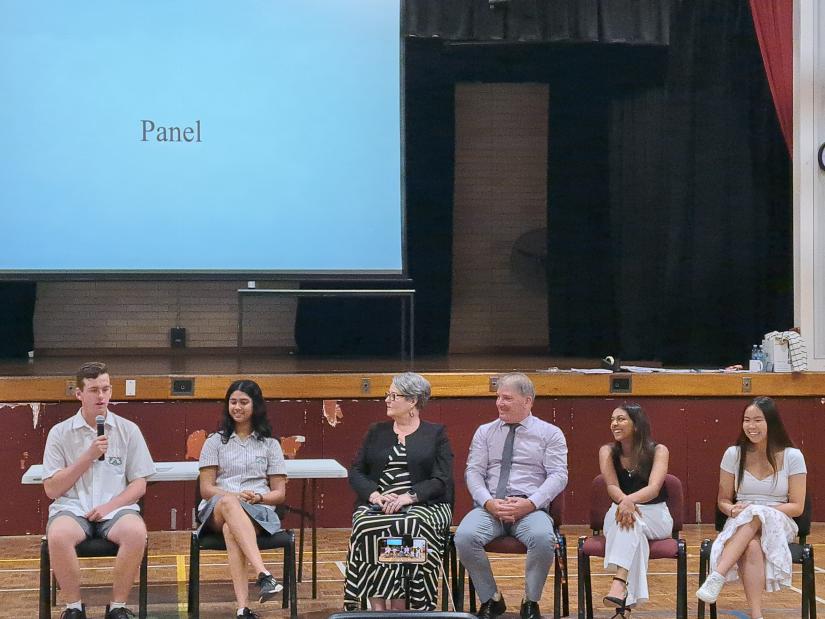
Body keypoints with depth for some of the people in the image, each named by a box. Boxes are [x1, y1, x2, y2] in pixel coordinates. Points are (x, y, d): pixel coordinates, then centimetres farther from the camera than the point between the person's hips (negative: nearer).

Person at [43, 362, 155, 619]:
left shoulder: (128, 430, 8)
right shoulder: (60, 433, 7)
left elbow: (139, 485, 7)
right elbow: (51, 489, 2)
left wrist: (110, 506, -11)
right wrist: (88, 457, -7)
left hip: (116, 508, 1)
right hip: (72, 508, 0)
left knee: (136, 533, -35)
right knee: (58, 536, -36)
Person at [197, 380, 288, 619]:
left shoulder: (270, 445, 18)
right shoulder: (215, 442, 18)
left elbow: (279, 493, 13)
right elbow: (206, 489, 8)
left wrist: (257, 497, -10)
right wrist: (235, 497, -12)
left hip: (258, 512, 0)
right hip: (216, 510, 0)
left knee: (231, 529, -39)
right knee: (228, 503, -41)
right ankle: (264, 574, -58)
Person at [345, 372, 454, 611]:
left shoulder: (436, 434, 12)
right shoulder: (376, 432, 21)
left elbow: (441, 479, 0)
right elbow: (355, 472, 13)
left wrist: (409, 496, -16)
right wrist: (374, 495, -8)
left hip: (423, 505, -2)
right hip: (377, 505, 2)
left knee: (411, 527, -37)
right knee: (366, 527, -33)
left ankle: (399, 607, -33)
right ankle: (377, 608, -34)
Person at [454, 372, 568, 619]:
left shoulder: (550, 433, 9)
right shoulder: (485, 432, 16)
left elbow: (558, 476, 0)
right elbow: (473, 472, 8)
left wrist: (530, 503, -16)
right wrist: (489, 502, -12)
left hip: (530, 508, -2)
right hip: (489, 507, 2)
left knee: (543, 539, -36)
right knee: (464, 537, -30)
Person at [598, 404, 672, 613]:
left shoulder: (658, 451, -5)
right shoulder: (608, 452, 2)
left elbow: (653, 488, -22)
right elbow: (612, 486, -15)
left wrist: (631, 500, -44)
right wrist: (624, 501, -39)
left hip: (656, 518, -1)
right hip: (616, 517, 1)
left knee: (631, 520, -37)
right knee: (625, 518, -36)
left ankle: (619, 583, -57)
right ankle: (625, 595, -52)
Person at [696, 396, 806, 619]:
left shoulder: (792, 457, -1)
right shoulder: (734, 454, 4)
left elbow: (797, 507, -2)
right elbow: (723, 500, 11)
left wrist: (759, 511, -16)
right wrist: (733, 510, -14)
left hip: (779, 525, -1)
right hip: (740, 526, 1)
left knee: (755, 516, -39)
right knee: (751, 547, -38)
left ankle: (716, 578, -48)